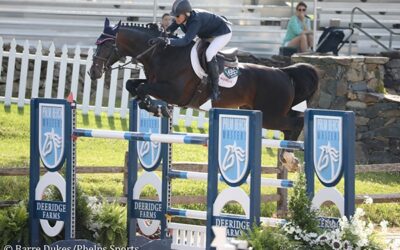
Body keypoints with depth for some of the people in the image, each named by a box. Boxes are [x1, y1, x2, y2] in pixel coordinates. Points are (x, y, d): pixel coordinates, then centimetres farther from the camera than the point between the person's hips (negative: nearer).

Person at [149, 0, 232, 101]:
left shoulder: (195, 20, -41)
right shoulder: (181, 18, -17)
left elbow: (186, 40, -49)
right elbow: (169, 30, -9)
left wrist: (167, 41, -61)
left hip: (223, 32, -10)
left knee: (209, 54, -29)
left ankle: (215, 89, -20)